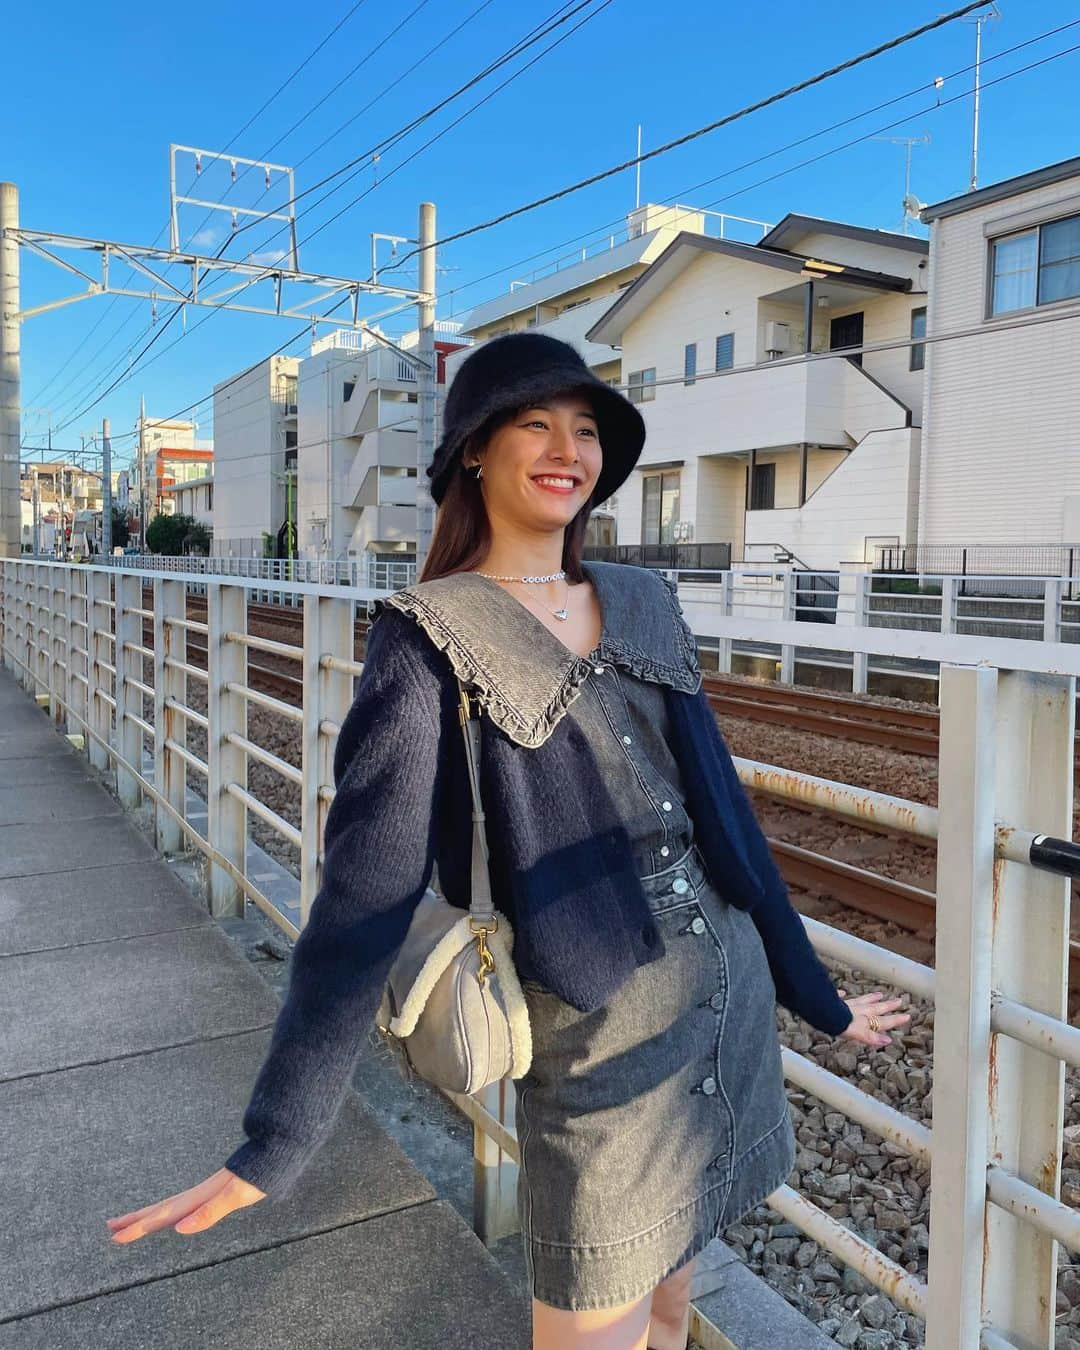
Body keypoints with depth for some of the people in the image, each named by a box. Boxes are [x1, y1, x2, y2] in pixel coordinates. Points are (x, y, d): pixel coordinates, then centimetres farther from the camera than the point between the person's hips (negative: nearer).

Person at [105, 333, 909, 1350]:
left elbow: (721, 809, 11)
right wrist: (271, 1146, -16)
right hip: (600, 1048, -5)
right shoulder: (434, 636, -11)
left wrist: (819, 1000, 16)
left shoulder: (645, 603, 6)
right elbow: (366, 890, -15)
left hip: (737, 1004, 6)